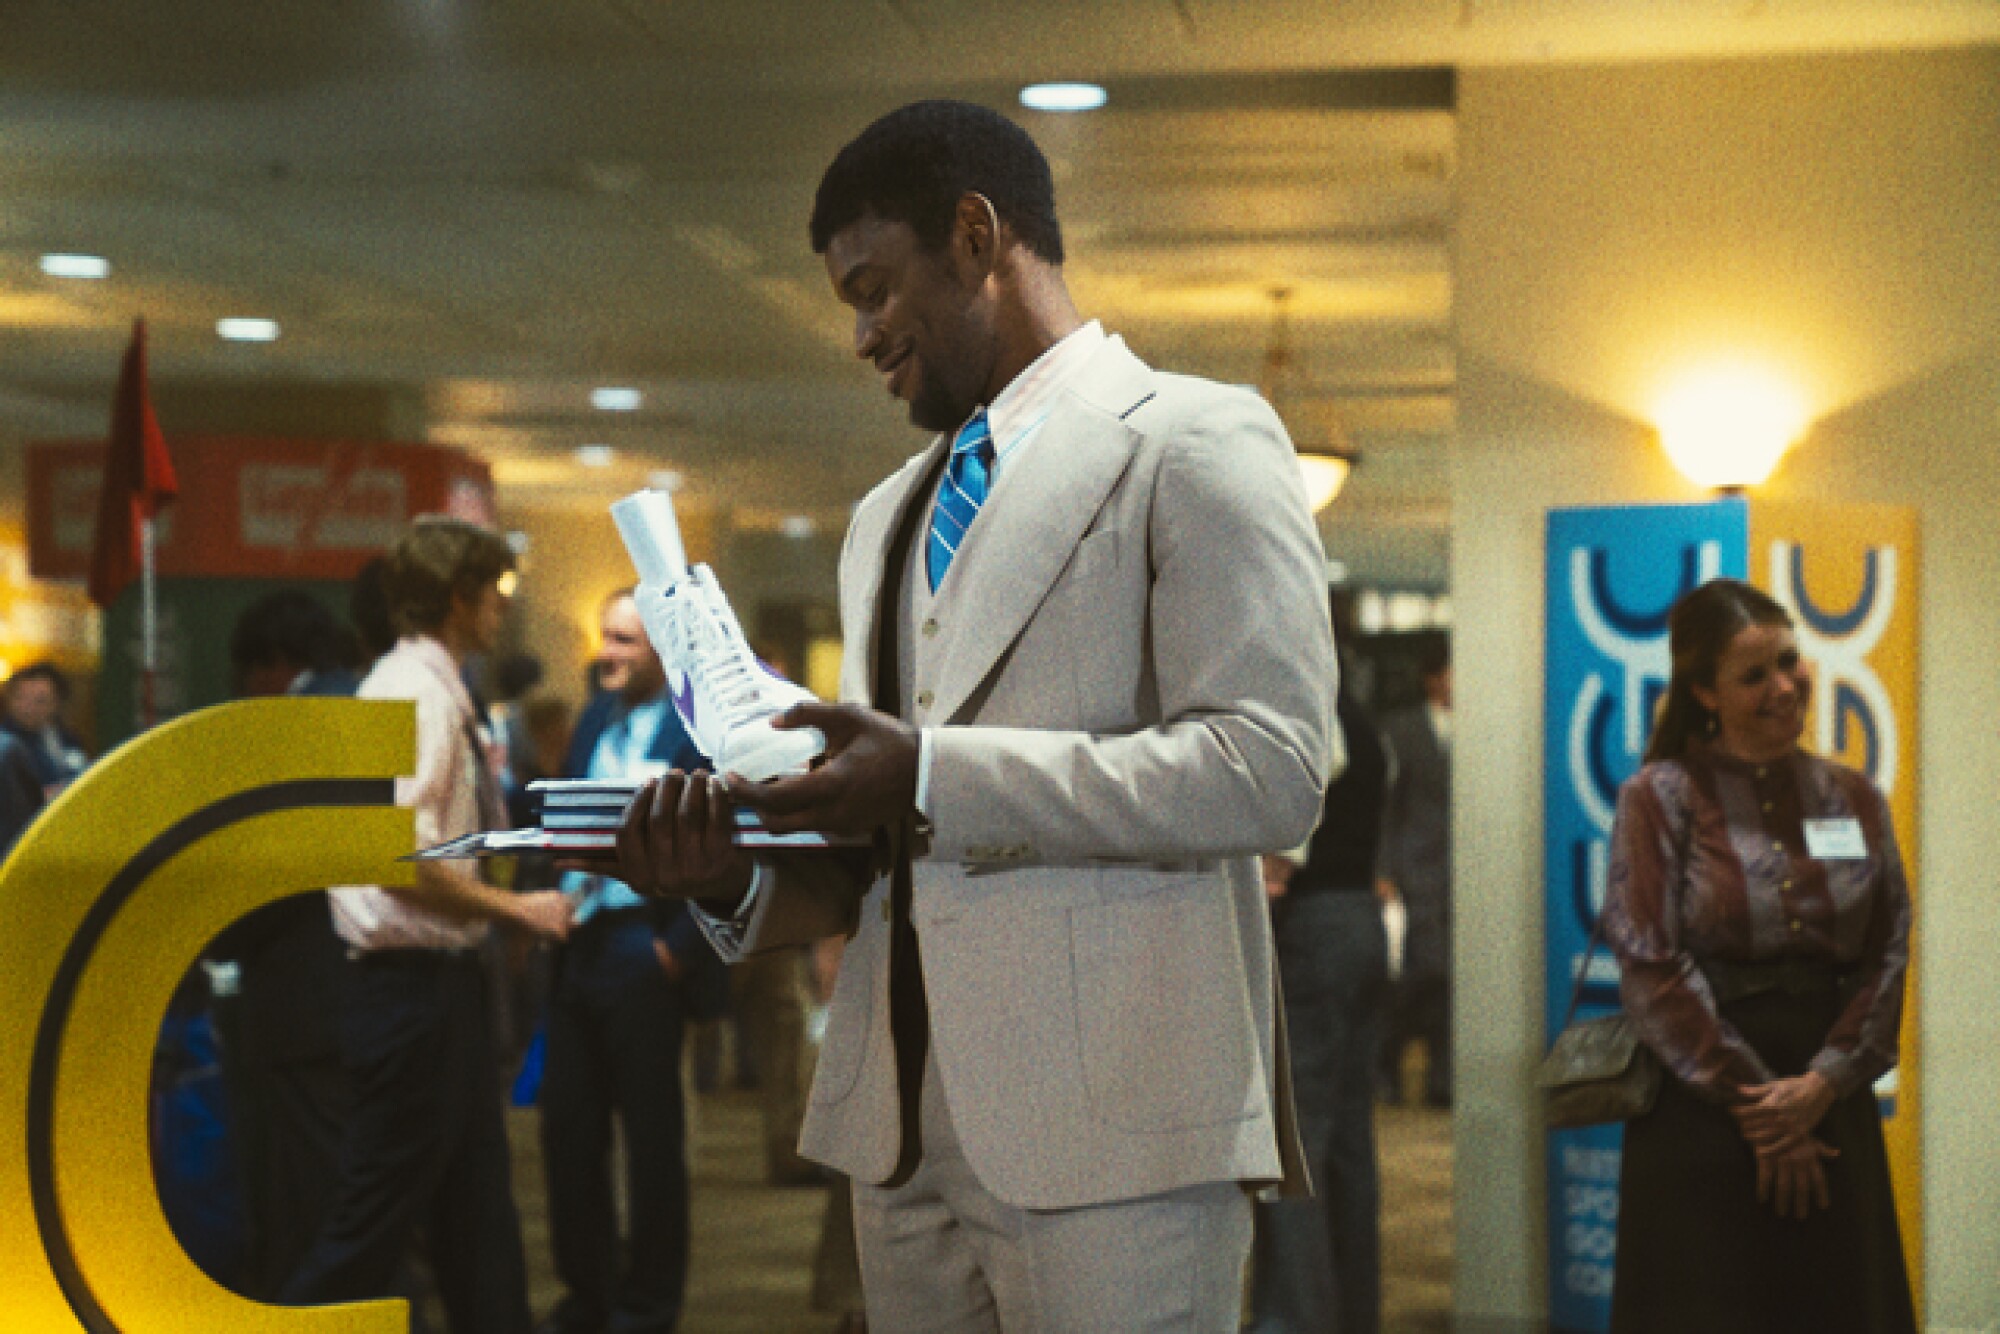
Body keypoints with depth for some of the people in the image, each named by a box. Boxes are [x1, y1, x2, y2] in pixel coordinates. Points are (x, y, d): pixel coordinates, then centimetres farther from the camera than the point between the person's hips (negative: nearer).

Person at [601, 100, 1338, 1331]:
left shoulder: (1195, 444, -2)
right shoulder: (891, 519, 22)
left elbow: (1269, 769, -14)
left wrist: (931, 780, -16)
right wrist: (741, 881, 3)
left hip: (1110, 1133, -7)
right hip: (908, 1133, 7)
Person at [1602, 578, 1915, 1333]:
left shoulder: (1854, 801, 10)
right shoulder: (1660, 798, -2)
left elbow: (1888, 959, 5)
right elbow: (1651, 967, -9)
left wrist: (1823, 1083, -10)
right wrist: (1751, 1099, -12)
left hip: (1831, 1110, 4)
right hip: (1699, 1115, -4)